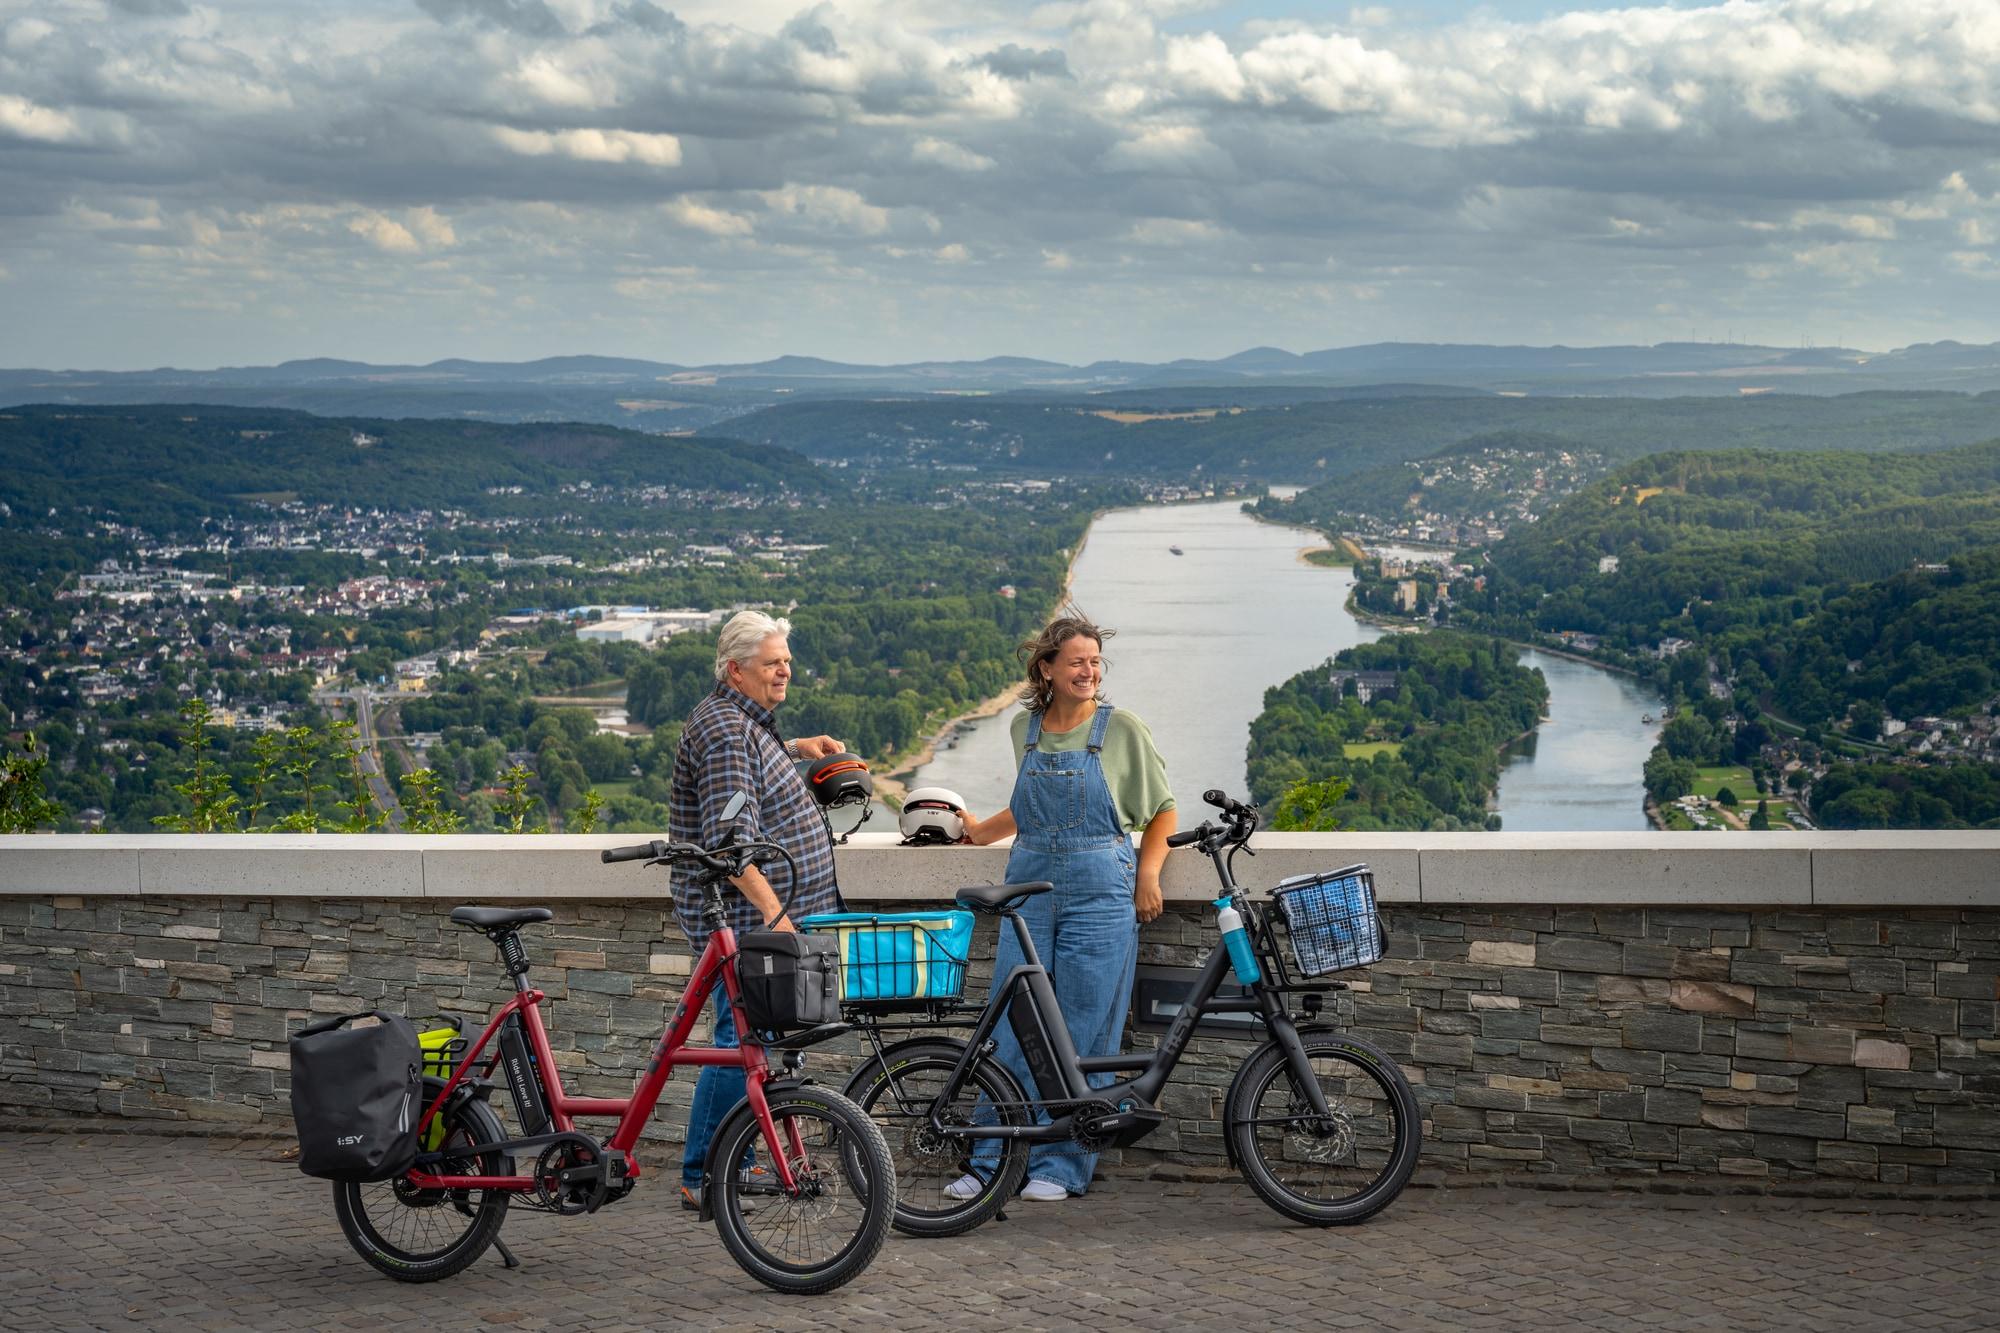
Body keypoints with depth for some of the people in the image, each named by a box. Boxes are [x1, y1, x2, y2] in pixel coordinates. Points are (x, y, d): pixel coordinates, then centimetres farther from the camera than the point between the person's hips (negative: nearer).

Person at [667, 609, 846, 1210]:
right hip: (745, 917, -11)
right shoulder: (725, 730, -16)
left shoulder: (746, 721, 17)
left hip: (772, 914, 11)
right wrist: (771, 908, -30)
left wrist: (797, 749, 29)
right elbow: (730, 841, -25)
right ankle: (702, 1179, -4)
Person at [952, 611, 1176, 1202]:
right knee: (1012, 1027, 1)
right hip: (1029, 884, 3)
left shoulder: (1121, 727, -1)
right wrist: (981, 830, 28)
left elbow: (1162, 810, 5)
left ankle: (1062, 1165, 7)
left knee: (1083, 1035, -2)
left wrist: (1147, 875, -5)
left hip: (1100, 892, -3)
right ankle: (993, 1161, 9)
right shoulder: (1026, 728, 10)